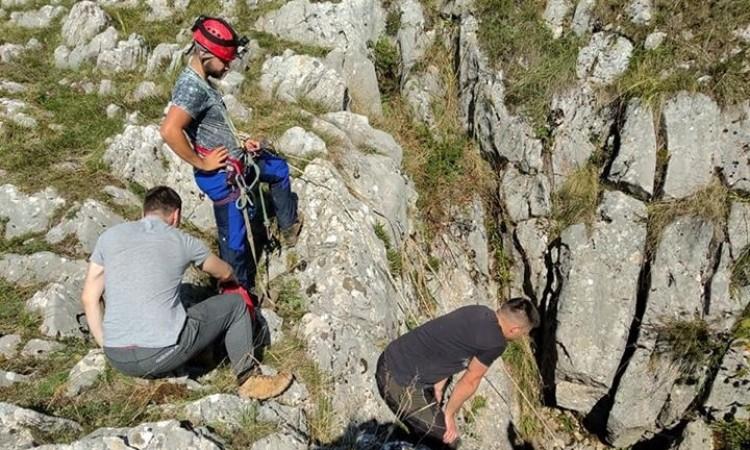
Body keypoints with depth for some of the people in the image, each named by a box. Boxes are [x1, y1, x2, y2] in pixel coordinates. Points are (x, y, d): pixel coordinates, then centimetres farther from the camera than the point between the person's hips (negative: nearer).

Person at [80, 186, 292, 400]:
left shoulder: (109, 236, 8)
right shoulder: (183, 241, 2)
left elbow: (89, 298, 8)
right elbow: (225, 273, 20)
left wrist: (106, 345, 18)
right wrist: (230, 279, 44)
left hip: (117, 359, 5)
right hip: (161, 355, -5)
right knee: (235, 304, 14)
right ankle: (247, 380, 17)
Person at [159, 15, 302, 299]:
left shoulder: (201, 82, 6)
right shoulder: (192, 87, -25)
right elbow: (169, 131, -39)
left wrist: (240, 145, 9)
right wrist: (201, 163, -26)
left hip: (237, 162, 10)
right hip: (222, 175, -10)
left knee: (280, 169, 30)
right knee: (234, 238, 4)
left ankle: (288, 226, 43)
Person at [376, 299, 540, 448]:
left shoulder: (480, 312, 7)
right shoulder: (495, 342, -16)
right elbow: (469, 382, -5)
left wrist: (438, 388, 16)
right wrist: (449, 414, 9)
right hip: (401, 384, -9)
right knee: (445, 440, 5)